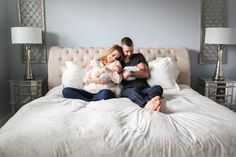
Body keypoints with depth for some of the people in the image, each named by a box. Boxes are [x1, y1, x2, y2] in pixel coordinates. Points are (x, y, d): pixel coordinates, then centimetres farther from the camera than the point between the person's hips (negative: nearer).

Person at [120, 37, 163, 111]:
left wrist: (131, 73, -6)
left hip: (144, 87, 3)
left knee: (158, 88, -29)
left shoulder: (139, 56, 21)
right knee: (133, 91, -38)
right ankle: (147, 105, -69)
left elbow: (146, 74, 9)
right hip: (128, 89, -2)